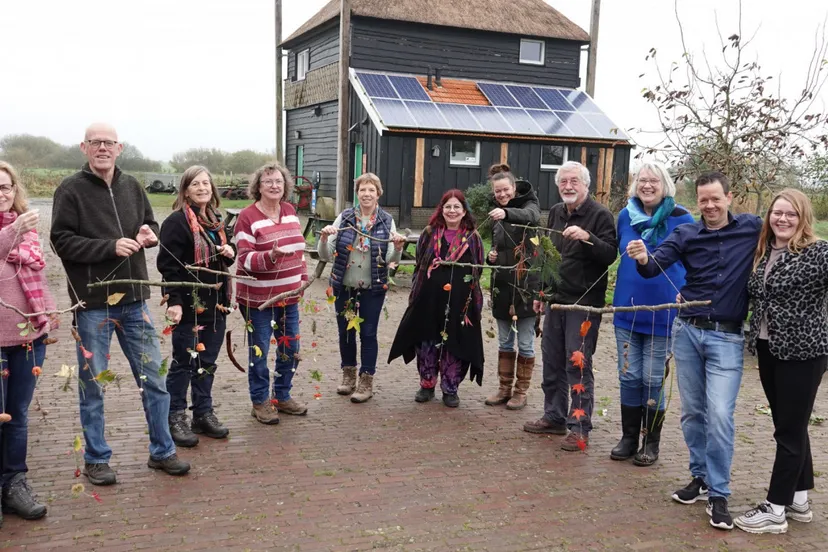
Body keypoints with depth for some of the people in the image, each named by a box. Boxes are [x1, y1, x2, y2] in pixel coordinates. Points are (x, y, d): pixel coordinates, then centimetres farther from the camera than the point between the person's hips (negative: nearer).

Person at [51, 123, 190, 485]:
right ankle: (96, 459, 24)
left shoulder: (131, 187, 8)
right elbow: (61, 241, -11)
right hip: (92, 303, -4)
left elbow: (151, 225, 19)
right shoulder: (71, 190, -5)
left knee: (153, 378, 9)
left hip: (133, 299, 4)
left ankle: (161, 451, 24)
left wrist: (148, 234, -4)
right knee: (93, 384, 8)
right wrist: (110, 247, -21)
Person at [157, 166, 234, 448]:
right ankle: (175, 418, 16)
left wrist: (229, 253, 2)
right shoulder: (177, 222, -11)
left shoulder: (215, 221, 14)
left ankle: (204, 414, 25)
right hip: (189, 306, -7)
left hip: (216, 304, 7)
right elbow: (169, 266, -16)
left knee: (207, 363, 14)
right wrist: (174, 302, -24)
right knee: (183, 363, 3)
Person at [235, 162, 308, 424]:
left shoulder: (290, 210, 7)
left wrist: (302, 279, 11)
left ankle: (282, 396, 31)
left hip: (288, 295, 6)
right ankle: (260, 402, 20)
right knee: (259, 351, 4)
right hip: (258, 297, -6)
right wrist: (270, 256, -34)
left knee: (290, 349, 14)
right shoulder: (248, 216, -12)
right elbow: (245, 259, -17)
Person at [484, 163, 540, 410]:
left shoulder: (529, 204, -4)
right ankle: (504, 389, 23)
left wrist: (507, 213, -49)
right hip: (502, 285, 6)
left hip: (526, 284, -5)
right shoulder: (495, 214, 12)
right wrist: (490, 257, 0)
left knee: (525, 342, 3)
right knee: (504, 341, 13)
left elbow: (531, 216, -30)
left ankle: (521, 391, 14)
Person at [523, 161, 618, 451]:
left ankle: (580, 428, 3)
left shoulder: (600, 215, -9)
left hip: (584, 303, -7)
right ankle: (554, 417, 26)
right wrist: (541, 291, 20)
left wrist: (587, 238, -32)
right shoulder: (555, 213, 12)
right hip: (555, 299, 7)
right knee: (552, 361, 13)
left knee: (578, 365, -5)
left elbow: (610, 255, -17)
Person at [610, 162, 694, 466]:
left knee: (652, 379, 5)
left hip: (662, 311, -4)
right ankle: (628, 438, 23)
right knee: (628, 376, 9)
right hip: (627, 308, 4)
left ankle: (651, 442, 20)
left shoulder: (681, 219, -8)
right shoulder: (625, 216, 4)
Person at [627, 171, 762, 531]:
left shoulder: (753, 228, 0)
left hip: (727, 338, -3)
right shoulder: (686, 234, 2)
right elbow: (655, 266, -9)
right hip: (686, 332, 3)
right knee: (692, 411, 11)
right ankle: (701, 476, 28)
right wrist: (643, 258, -30)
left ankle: (719, 494, 4)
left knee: (719, 415, -9)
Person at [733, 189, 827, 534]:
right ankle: (798, 500, 29)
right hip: (768, 350, 7)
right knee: (790, 427, 16)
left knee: (790, 430, 1)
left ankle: (775, 510, 10)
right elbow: (755, 296, 18)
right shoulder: (764, 254, 9)